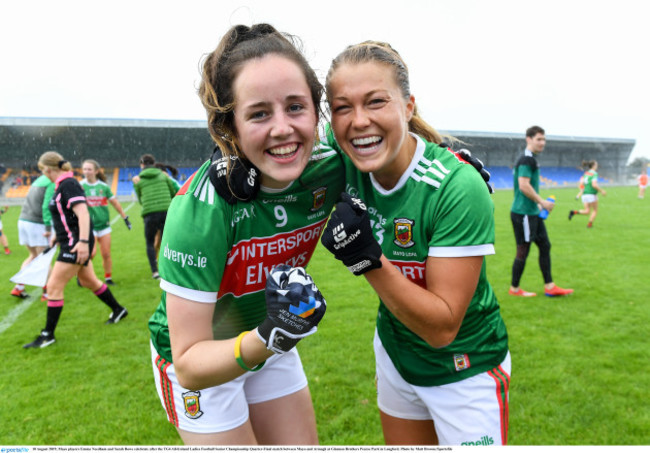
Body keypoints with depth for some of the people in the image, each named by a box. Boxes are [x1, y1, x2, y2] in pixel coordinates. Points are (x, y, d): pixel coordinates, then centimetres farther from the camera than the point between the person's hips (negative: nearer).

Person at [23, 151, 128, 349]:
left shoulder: (68, 184, -18)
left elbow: (83, 214, -27)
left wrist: (83, 242, -33)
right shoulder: (63, 185, 12)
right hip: (71, 242, 10)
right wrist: (57, 235, 29)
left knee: (54, 287, -4)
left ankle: (48, 335, 6)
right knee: (89, 281, 21)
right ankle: (118, 310, 35)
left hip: (75, 244, -10)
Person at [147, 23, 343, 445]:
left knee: (303, 446, 19)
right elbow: (189, 364, -30)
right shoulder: (200, 207, -34)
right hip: (200, 363, -4)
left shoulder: (330, 168, -21)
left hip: (266, 344, 5)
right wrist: (266, 339, -46)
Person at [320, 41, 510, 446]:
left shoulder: (459, 189, -31)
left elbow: (442, 327, -27)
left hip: (466, 372, -5)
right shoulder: (349, 160, -17)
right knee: (402, 446, 25)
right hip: (396, 355, 5)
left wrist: (368, 259, -37)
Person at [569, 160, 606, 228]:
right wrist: (601, 190, -11)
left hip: (585, 194, 7)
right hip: (592, 194, -7)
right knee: (595, 210, 12)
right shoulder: (594, 173, -10)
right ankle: (589, 224, 8)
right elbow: (594, 184, -23)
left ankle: (574, 212, -17)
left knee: (587, 211, 5)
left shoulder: (586, 173, 14)